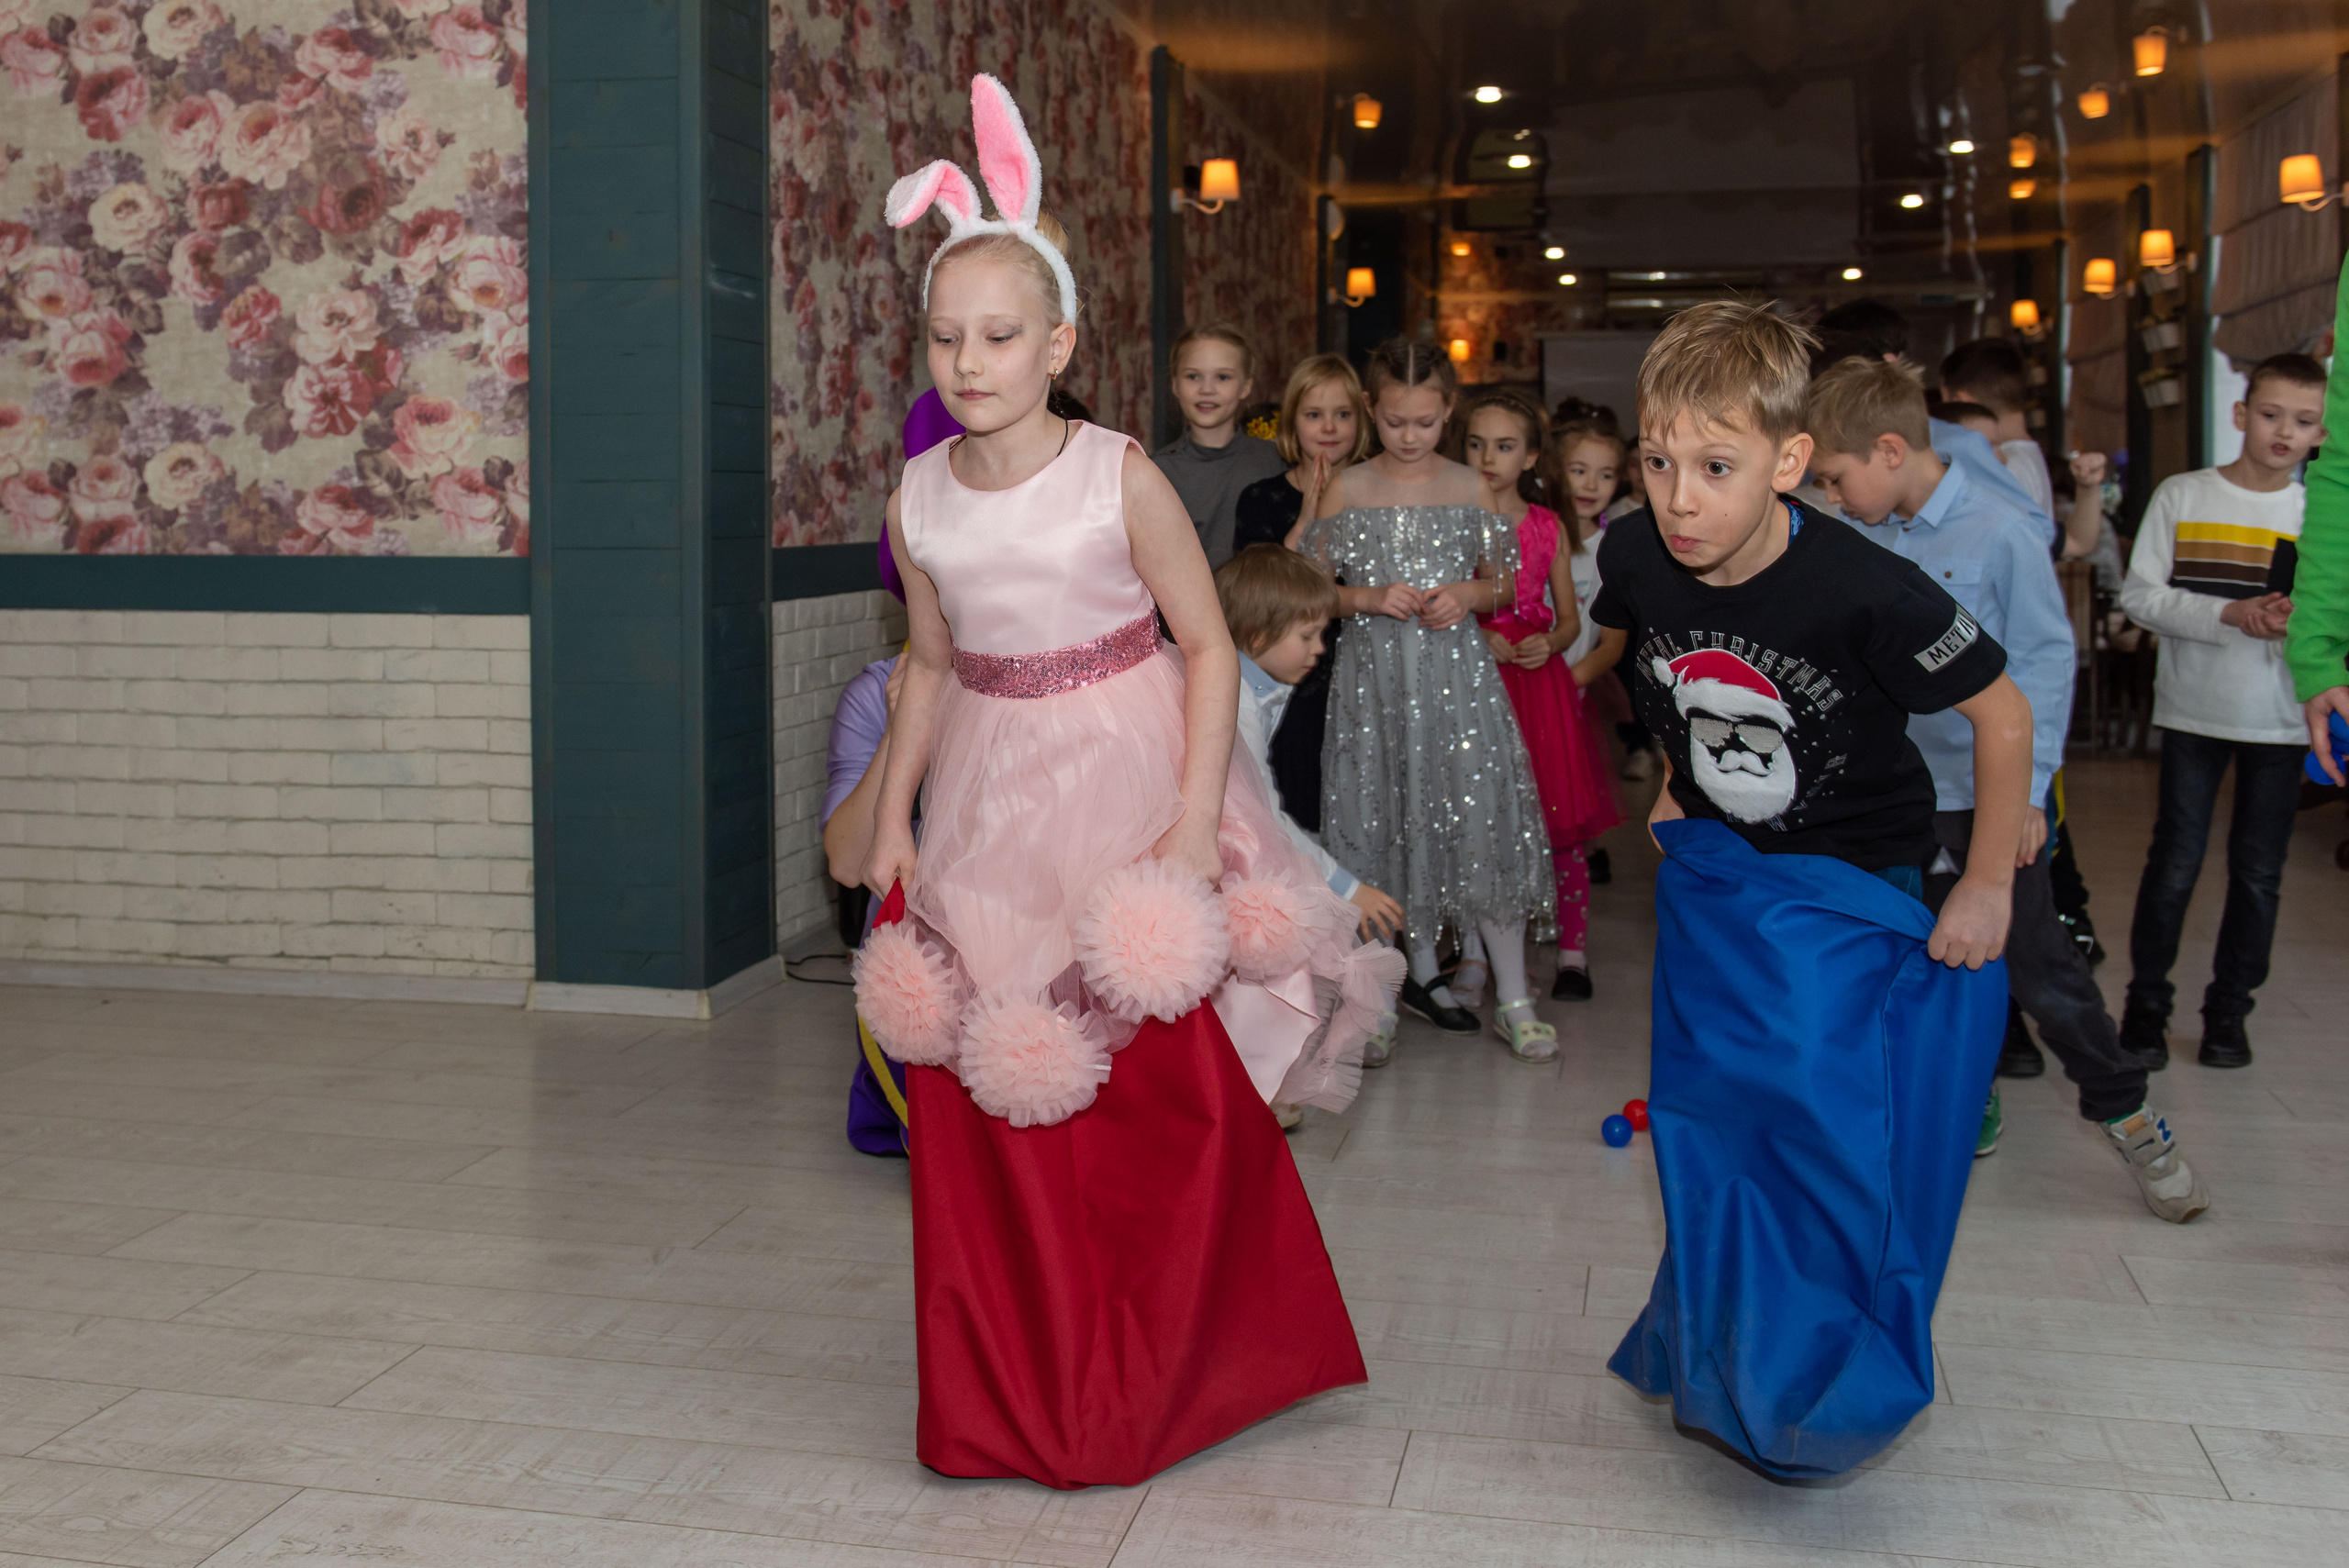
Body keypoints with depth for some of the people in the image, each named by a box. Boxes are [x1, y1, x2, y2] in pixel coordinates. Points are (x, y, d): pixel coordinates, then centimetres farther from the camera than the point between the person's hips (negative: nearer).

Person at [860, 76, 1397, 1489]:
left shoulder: (1120, 480, -12)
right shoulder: (921, 503, 1)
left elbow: (1209, 647, -9)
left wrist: (1194, 819, -17)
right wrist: (893, 816, 9)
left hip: (1128, 790, -4)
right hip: (989, 813, 4)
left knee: (1174, 1100, -1)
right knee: (987, 1106, 6)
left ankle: (1151, 1386, 22)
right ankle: (1014, 1397, 25)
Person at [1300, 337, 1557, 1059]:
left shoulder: (1471, 489, 4)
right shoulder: (1346, 489, 1)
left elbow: (1503, 583, 11)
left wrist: (1467, 596, -9)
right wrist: (1370, 598, -13)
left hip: (1456, 669, 0)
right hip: (1375, 672, 0)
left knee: (1483, 819, -5)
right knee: (1395, 818, 7)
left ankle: (1514, 1000, 2)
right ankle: (1422, 971, 26)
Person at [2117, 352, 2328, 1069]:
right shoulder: (2182, 496, -1)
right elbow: (2139, 594, -6)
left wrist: (2301, 619, -18)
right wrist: (2230, 614, -18)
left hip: (2281, 721, 2)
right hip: (2193, 712, -2)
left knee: (2258, 871, 7)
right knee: (2175, 863, 2)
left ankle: (2228, 1010, 20)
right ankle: (2146, 1004, 16)